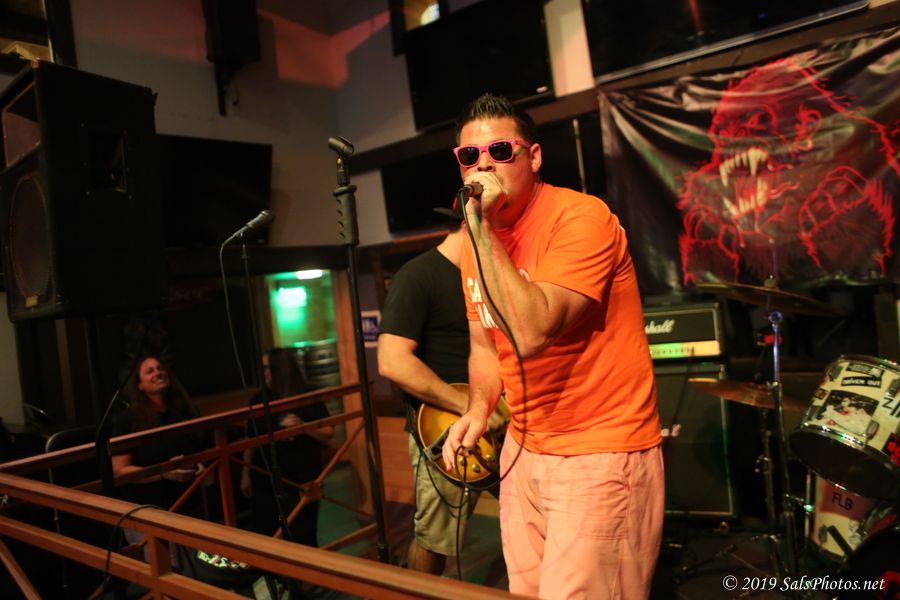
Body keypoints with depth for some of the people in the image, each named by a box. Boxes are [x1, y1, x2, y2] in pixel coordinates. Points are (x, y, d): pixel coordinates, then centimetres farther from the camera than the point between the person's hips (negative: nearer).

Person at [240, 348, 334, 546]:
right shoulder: (259, 400, 3)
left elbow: (328, 433, -6)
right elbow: (250, 440, 12)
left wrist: (302, 426, -22)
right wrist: (245, 475, 12)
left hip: (302, 480, -3)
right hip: (265, 481, 3)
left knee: (302, 535, 3)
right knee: (262, 534, 8)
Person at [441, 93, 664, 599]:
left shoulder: (581, 217, -19)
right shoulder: (478, 241, 5)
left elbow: (530, 335, -31)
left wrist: (480, 226, -28)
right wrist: (478, 410, -2)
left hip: (602, 452, -7)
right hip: (525, 449, 7)